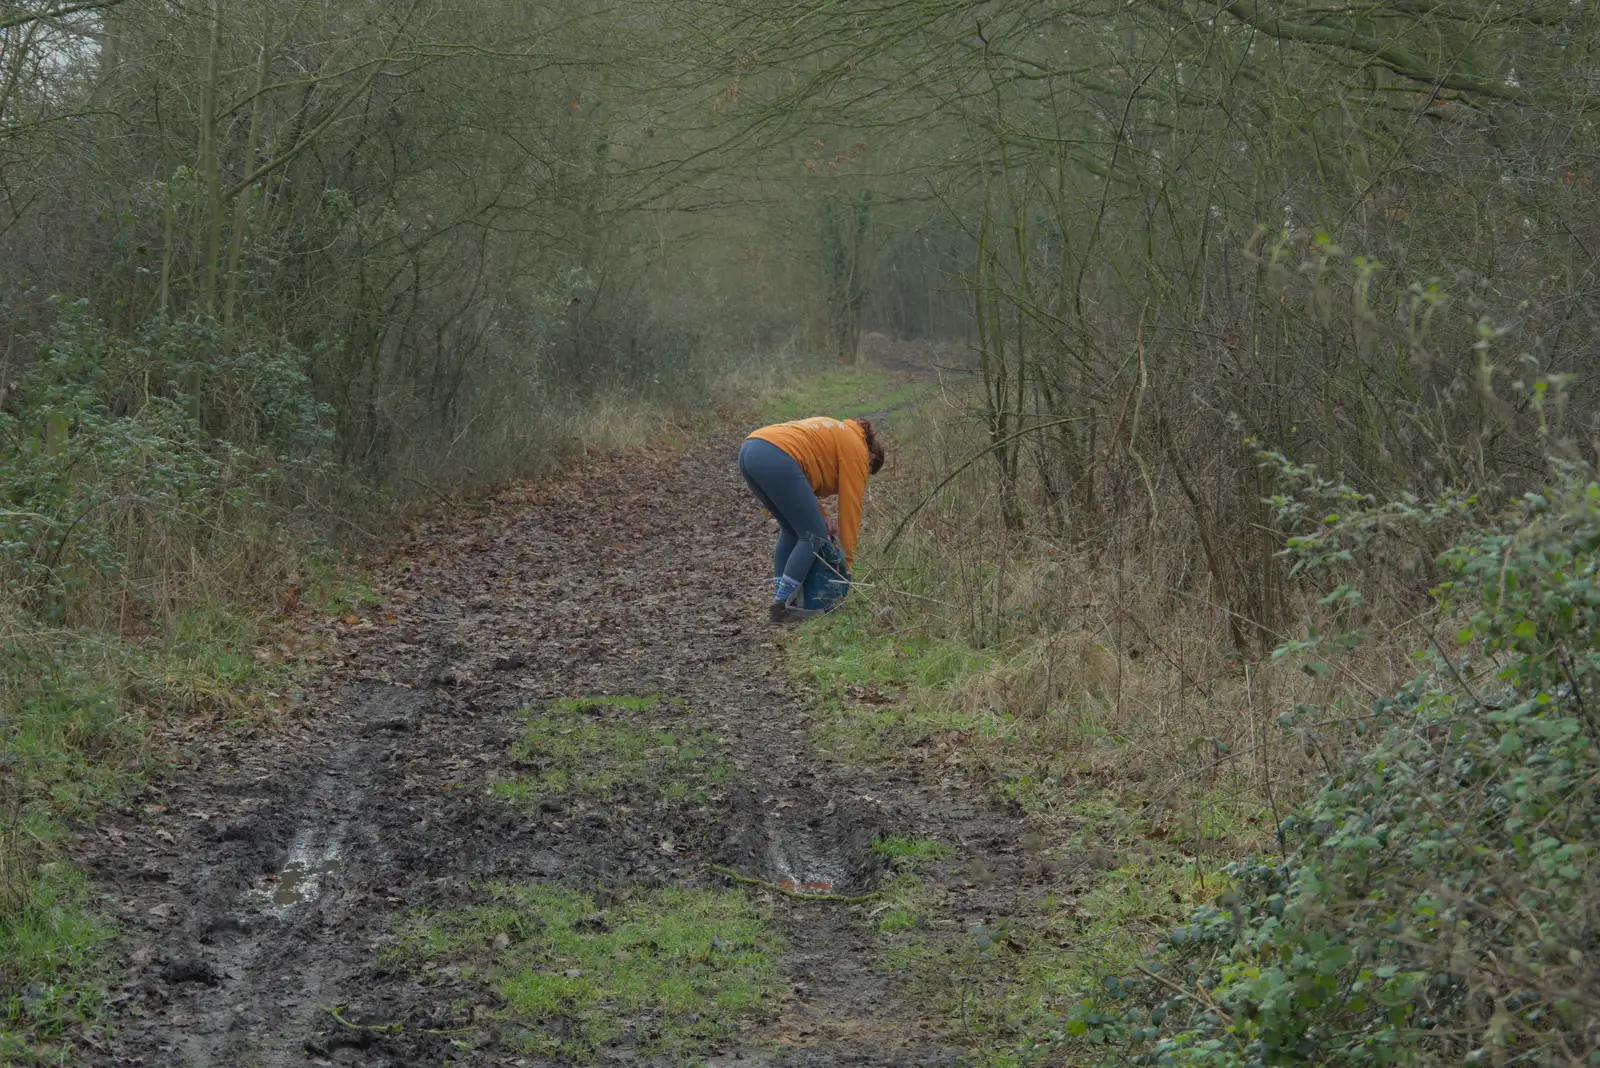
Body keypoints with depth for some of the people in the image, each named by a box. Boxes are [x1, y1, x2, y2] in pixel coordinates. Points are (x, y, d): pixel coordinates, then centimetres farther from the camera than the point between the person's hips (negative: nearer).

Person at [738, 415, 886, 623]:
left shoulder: (834, 435, 35)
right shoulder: (855, 450, 12)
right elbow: (850, 505, 11)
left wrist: (820, 516, 15)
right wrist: (847, 559, 16)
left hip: (748, 450, 9)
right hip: (775, 460, -9)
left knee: (791, 530, 21)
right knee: (813, 536, 2)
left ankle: (780, 599, 16)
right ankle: (781, 606, -1)